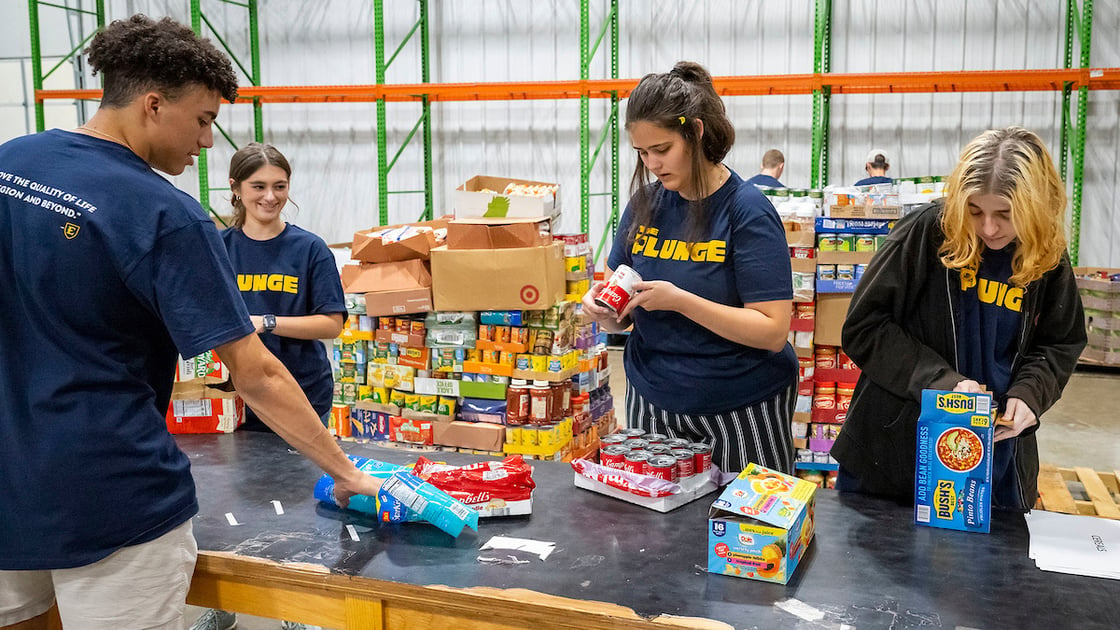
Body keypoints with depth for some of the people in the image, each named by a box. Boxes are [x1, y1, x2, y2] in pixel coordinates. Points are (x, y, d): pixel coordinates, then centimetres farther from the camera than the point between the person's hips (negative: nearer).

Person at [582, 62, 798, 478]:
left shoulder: (747, 210, -14)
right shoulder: (644, 204, 2)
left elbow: (773, 332, -19)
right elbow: (624, 318, 8)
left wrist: (680, 300, -26)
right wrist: (601, 308, -14)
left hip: (741, 408, -4)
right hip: (652, 402, 5)